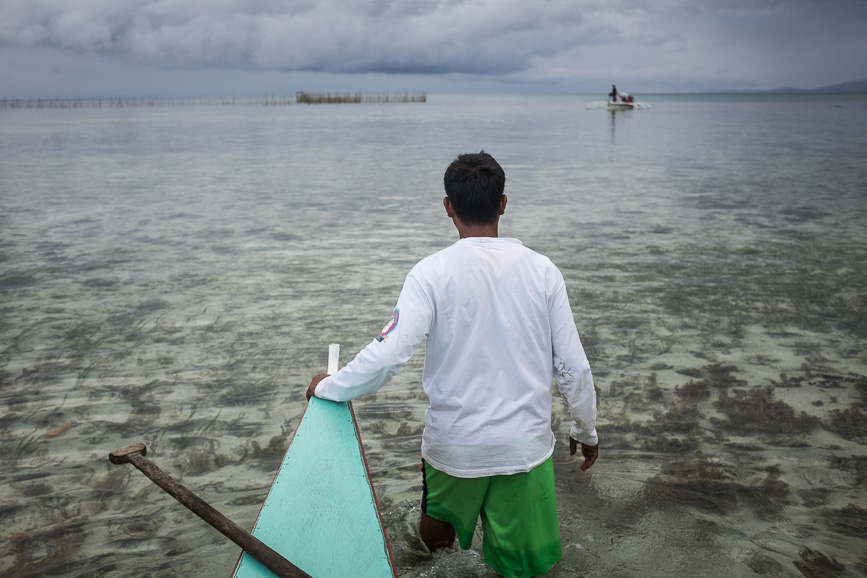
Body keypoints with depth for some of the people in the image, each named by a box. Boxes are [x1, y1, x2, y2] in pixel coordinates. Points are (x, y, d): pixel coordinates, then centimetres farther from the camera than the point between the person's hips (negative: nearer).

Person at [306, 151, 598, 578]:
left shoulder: (432, 273, -13)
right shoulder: (541, 270, -5)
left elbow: (388, 354, -20)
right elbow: (573, 367, -3)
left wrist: (329, 387, -3)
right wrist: (586, 431, 13)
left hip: (453, 444, -2)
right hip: (526, 444, 2)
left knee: (436, 534, 26)